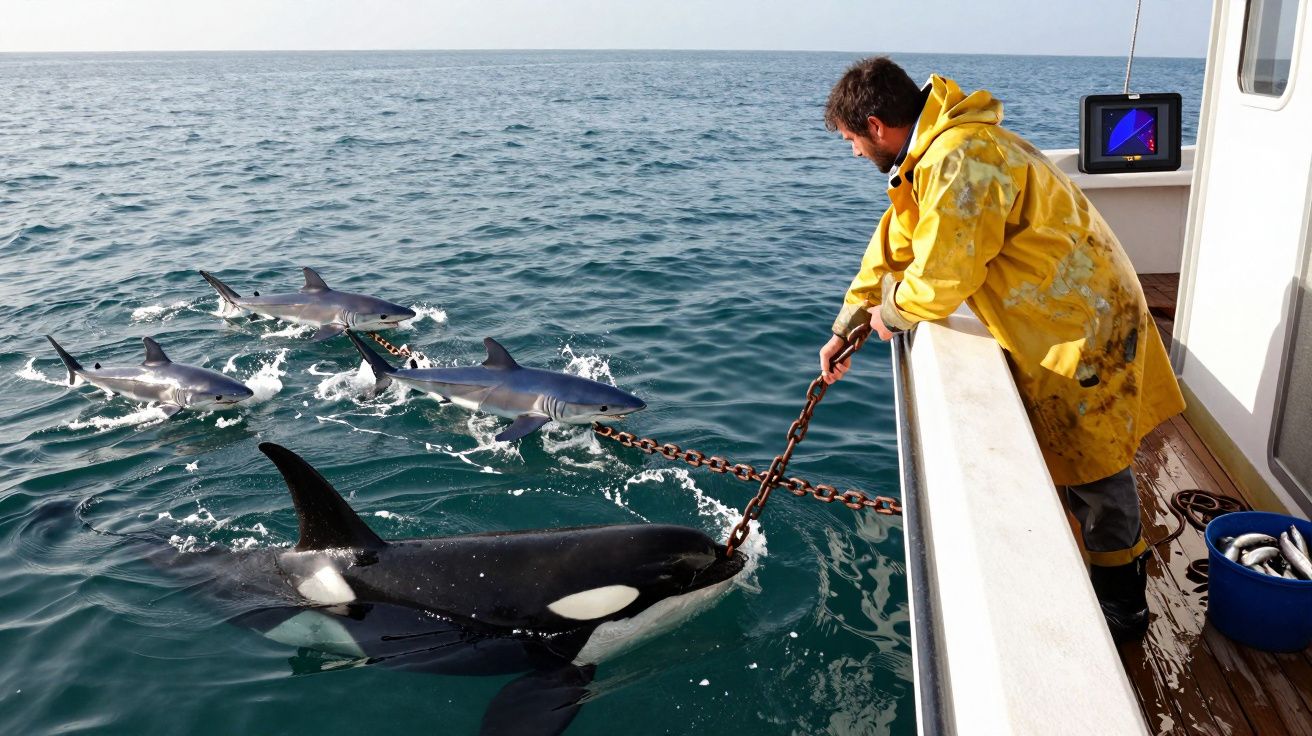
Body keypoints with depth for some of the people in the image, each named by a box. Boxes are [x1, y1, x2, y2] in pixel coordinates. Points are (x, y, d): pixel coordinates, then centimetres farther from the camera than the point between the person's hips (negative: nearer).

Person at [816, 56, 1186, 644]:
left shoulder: (961, 158, -28)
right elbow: (893, 247, 15)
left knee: (1093, 472, 3)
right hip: (1047, 326, 10)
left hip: (1082, 328, -10)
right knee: (1054, 458, 20)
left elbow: (939, 281, -28)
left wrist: (891, 312, -5)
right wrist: (844, 330, 18)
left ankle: (1123, 608, 22)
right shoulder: (930, 154, 7)